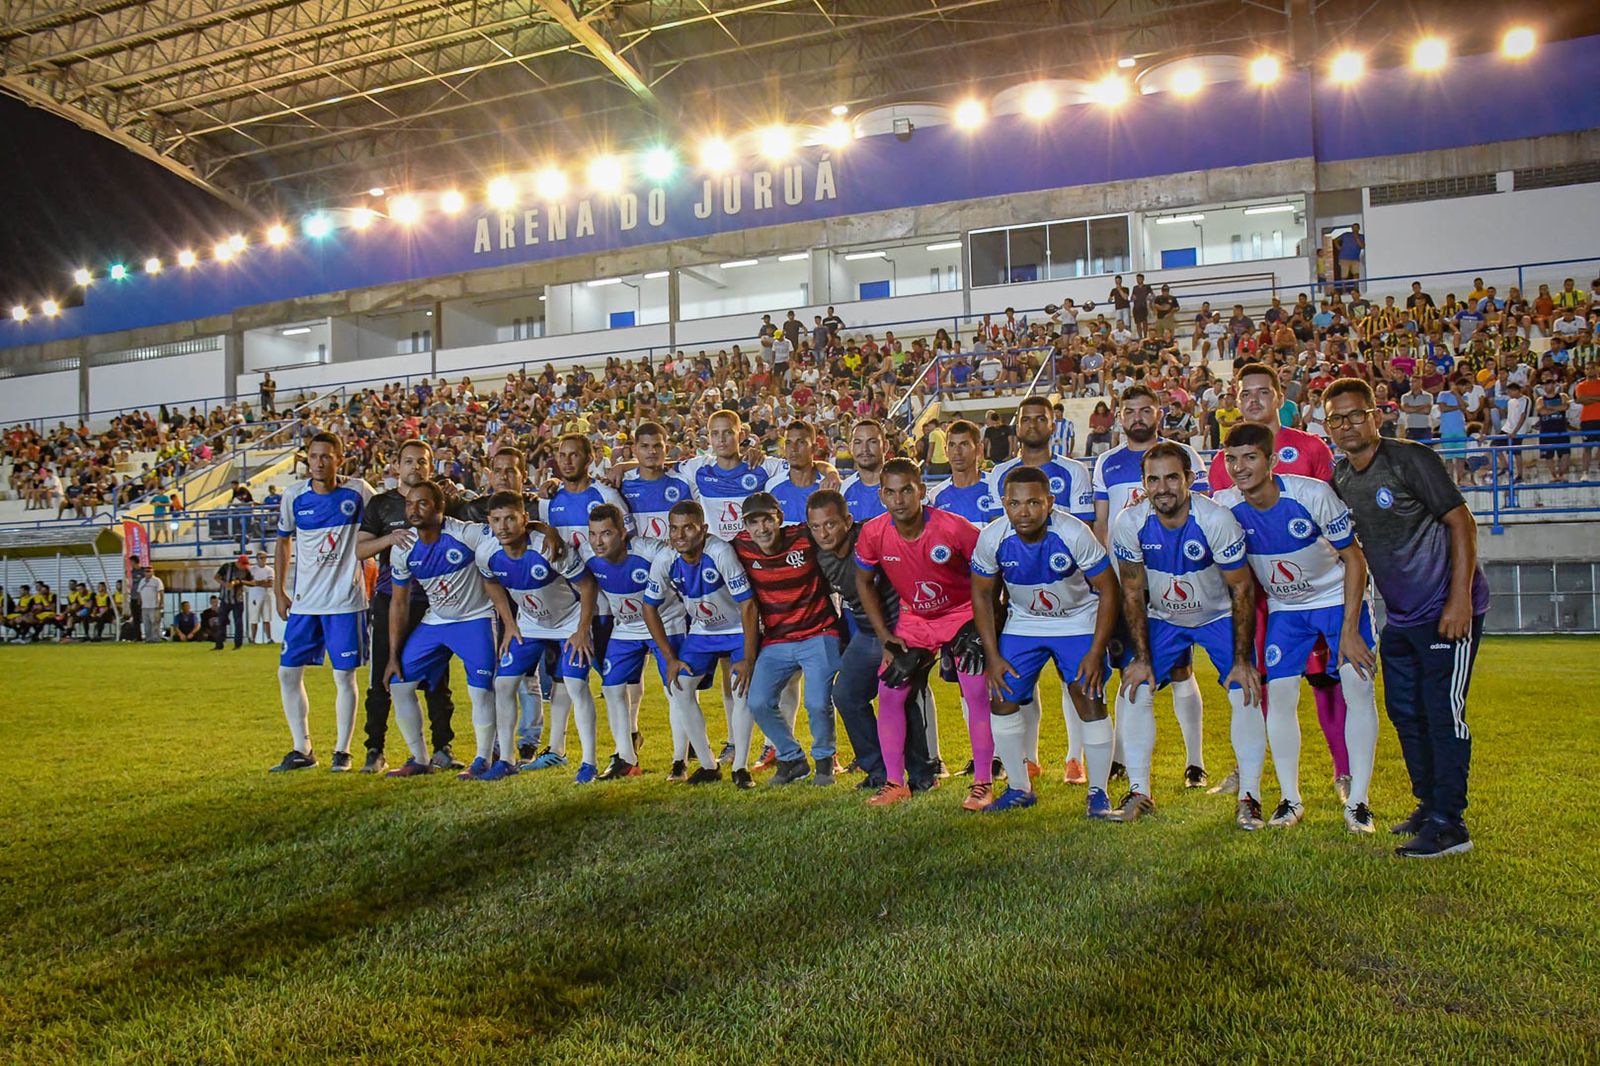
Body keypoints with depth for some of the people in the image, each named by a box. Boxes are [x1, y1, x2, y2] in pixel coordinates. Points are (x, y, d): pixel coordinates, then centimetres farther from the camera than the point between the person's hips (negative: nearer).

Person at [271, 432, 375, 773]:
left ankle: (342, 751, 13)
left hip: (345, 600, -3)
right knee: (288, 672, 4)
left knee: (344, 676, 0)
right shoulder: (293, 496, 2)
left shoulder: (358, 491, -6)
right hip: (304, 601, 4)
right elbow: (284, 541, 14)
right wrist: (279, 592, 12)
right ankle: (302, 750, 17)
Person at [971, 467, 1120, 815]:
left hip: (1078, 621, -3)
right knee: (1001, 701, -3)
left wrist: (1096, 652, -19)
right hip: (1023, 623, 3)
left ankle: (1098, 792, 5)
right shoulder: (992, 538, -21)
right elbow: (982, 595, -5)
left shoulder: (1074, 534, -28)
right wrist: (992, 656, -7)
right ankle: (1019, 788, 15)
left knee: (1089, 700, -14)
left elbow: (1108, 590, -17)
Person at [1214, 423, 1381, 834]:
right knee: (1279, 696, -5)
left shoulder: (1312, 494, -26)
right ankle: (1290, 799, 10)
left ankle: (1357, 801, -1)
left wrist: (1349, 629, -18)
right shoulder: (1225, 506, -18)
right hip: (1284, 608, 3)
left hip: (1339, 597, -2)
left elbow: (1354, 559, -16)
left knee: (1358, 687, -12)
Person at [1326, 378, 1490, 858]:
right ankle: (1429, 806, 26)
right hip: (1400, 615, 8)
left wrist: (1459, 598, -20)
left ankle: (1448, 824, -3)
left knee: (1443, 710, -8)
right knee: (1405, 710, 12)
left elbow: (1462, 523, -14)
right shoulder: (1338, 478, 7)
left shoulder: (1410, 459, -13)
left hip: (1447, 608, -8)